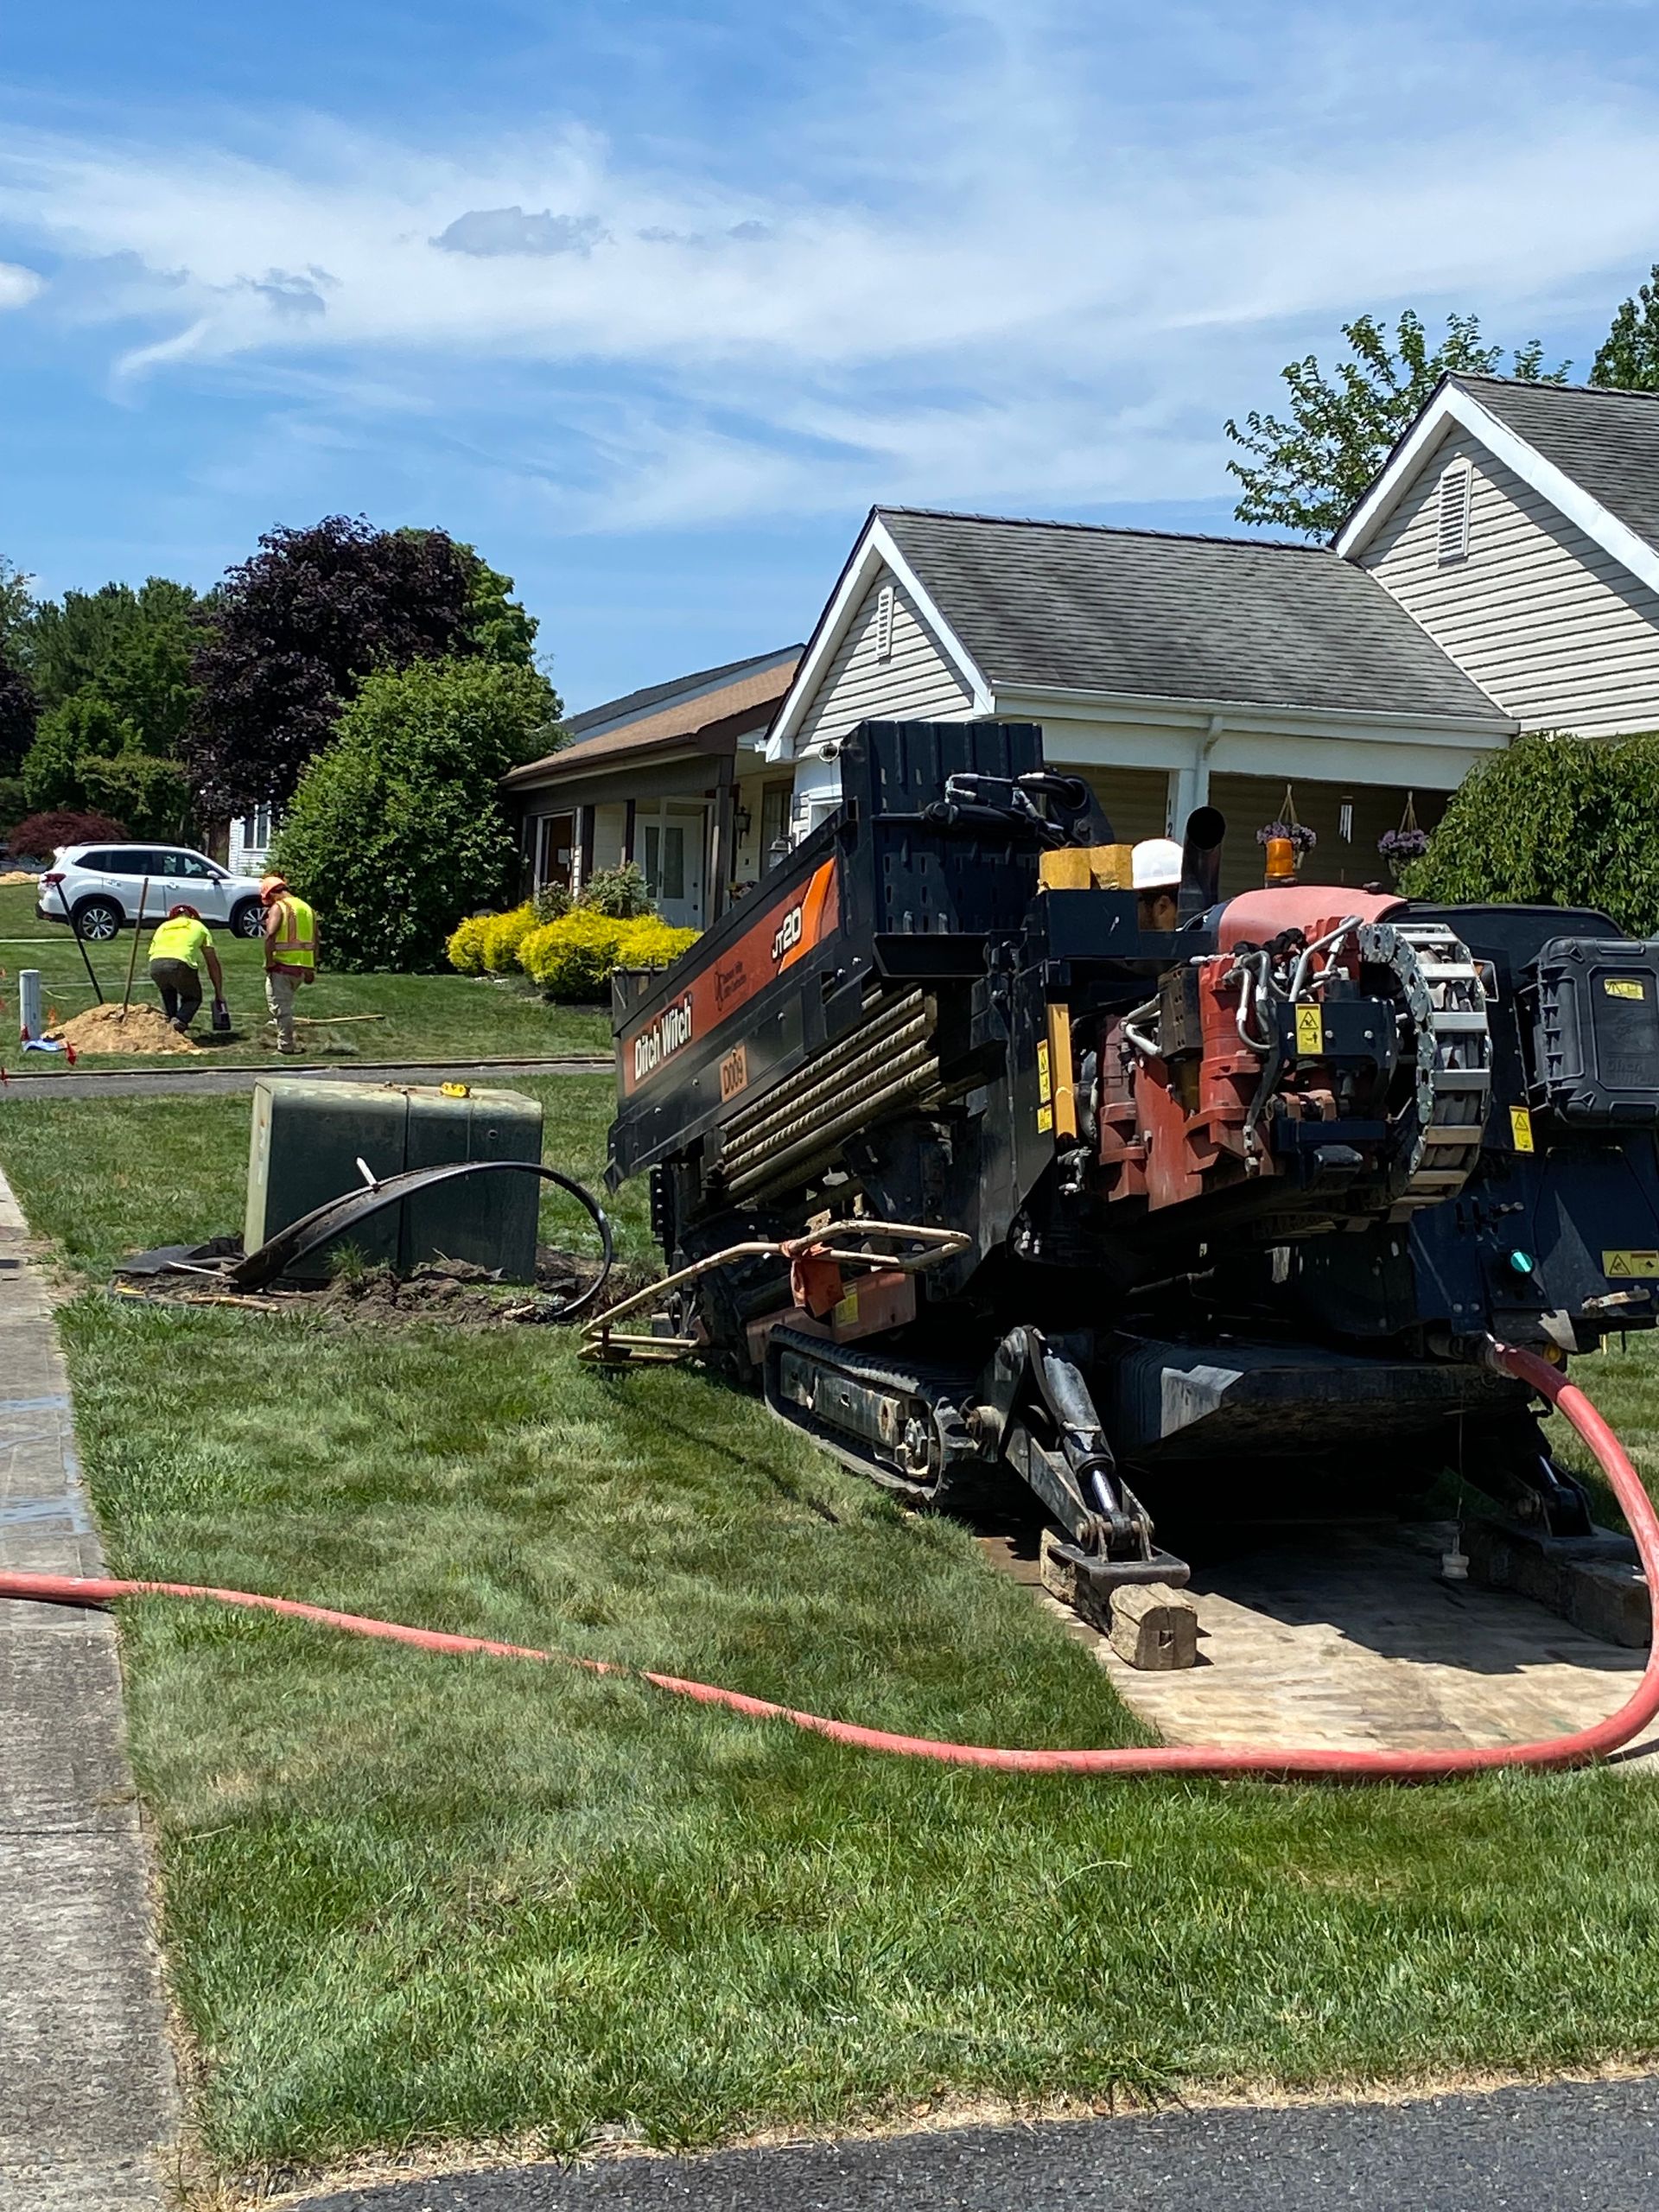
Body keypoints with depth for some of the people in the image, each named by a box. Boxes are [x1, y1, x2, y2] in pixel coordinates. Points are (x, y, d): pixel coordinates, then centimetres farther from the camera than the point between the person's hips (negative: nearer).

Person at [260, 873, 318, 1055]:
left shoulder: (278, 908, -7)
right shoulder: (306, 908, 14)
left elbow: (270, 935, -21)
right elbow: (315, 941, 15)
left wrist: (269, 962, -14)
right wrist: (312, 969, 17)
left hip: (282, 965, -7)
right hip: (303, 967, 7)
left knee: (280, 1006, 0)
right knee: (285, 1003, 20)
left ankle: (286, 1046, 0)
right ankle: (286, 1039, 20)